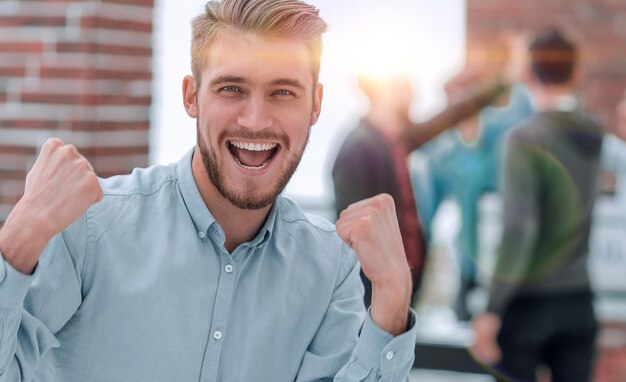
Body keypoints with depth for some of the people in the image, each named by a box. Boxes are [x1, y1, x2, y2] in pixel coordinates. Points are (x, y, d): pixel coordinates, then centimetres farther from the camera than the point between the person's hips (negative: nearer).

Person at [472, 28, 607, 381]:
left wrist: (491, 310, -16)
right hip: (579, 300, 5)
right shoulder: (597, 136, 3)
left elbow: (518, 231, -20)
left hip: (528, 300, -5)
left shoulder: (526, 140, -14)